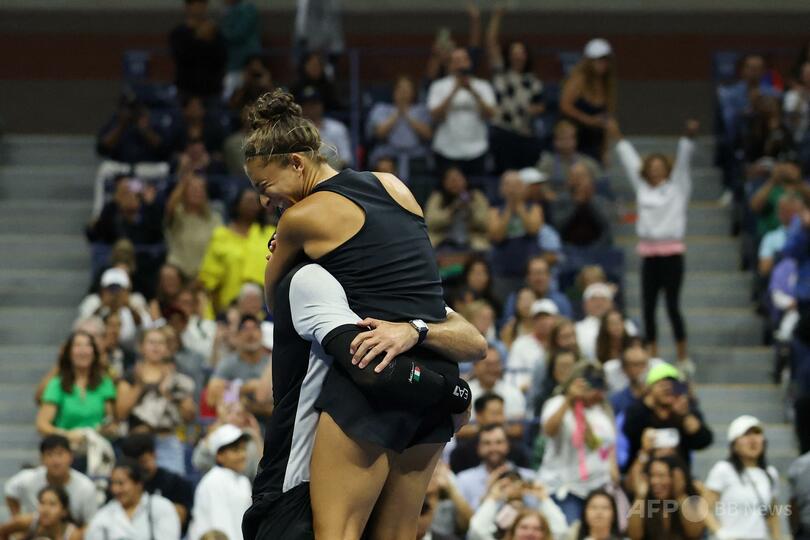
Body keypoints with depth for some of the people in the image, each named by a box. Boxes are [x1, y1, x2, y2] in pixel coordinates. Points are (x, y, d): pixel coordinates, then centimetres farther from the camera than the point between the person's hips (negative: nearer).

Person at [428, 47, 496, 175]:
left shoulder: (482, 86, 10)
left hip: (476, 151, 1)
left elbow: (489, 114, -3)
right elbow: (435, 116, -8)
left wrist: (472, 91, -14)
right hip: (448, 151, -1)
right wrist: (454, 91, -14)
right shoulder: (439, 86, 5)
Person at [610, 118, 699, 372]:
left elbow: (683, 162, -6)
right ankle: (653, 357, 12)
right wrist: (618, 138, 25)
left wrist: (688, 137, -17)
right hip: (649, 253, 4)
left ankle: (683, 357, 3)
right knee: (648, 306, 5)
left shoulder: (677, 187, 3)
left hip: (672, 252, -4)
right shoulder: (642, 188, 12)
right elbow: (630, 161, 19)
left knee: (672, 305, -5)